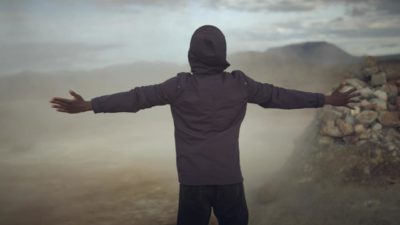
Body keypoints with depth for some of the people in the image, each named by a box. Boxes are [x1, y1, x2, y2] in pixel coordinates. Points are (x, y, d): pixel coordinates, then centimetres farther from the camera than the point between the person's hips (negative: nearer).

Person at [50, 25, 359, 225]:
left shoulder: (180, 86, -7)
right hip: (229, 176, 1)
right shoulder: (239, 84, -3)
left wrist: (88, 105, -2)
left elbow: (136, 98, -7)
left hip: (192, 179, 0)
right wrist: (326, 99, 13)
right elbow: (280, 96, 3)